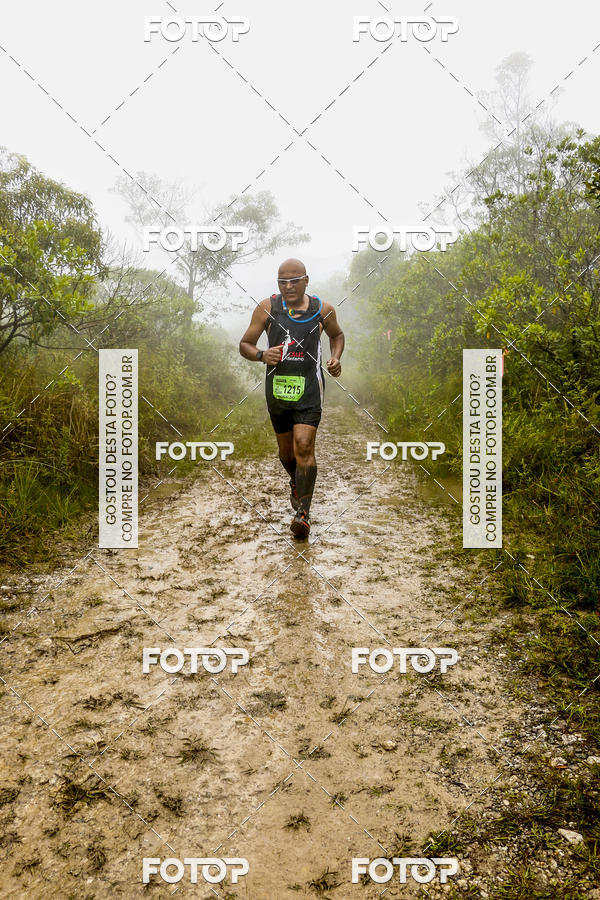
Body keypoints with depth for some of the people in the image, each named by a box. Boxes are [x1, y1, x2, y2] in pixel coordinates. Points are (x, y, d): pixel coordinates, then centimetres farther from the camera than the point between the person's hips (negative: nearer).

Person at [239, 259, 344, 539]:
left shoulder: (322, 310, 1)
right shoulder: (267, 308, -2)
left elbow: (337, 335, 21)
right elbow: (245, 345, 2)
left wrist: (335, 359, 3)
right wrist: (261, 355, -19)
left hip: (309, 389, -2)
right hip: (277, 387, 2)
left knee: (304, 445, -17)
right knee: (286, 451, 15)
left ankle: (303, 513, -10)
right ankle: (296, 484, 48)